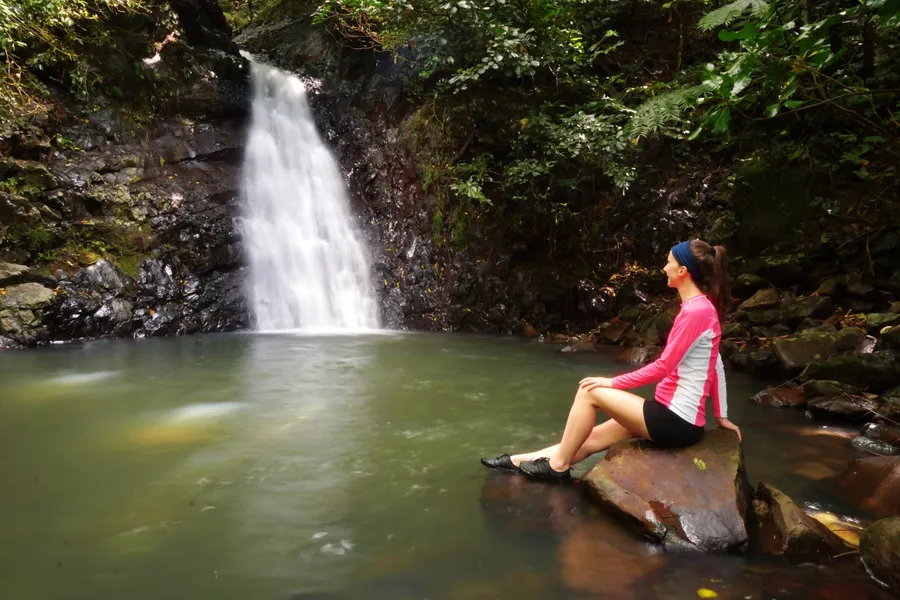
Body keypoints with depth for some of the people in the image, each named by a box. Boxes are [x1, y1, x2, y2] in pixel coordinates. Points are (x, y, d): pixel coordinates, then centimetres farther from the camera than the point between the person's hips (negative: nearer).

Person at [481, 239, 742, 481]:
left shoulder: (696, 311, -18)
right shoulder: (701, 307, 13)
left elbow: (662, 367, -19)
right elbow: (716, 365, 15)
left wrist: (612, 383, -12)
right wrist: (721, 416, 17)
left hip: (677, 421, -9)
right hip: (676, 415, 9)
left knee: (590, 391, -8)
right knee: (592, 438, 7)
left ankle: (558, 465, 4)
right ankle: (517, 461, 12)